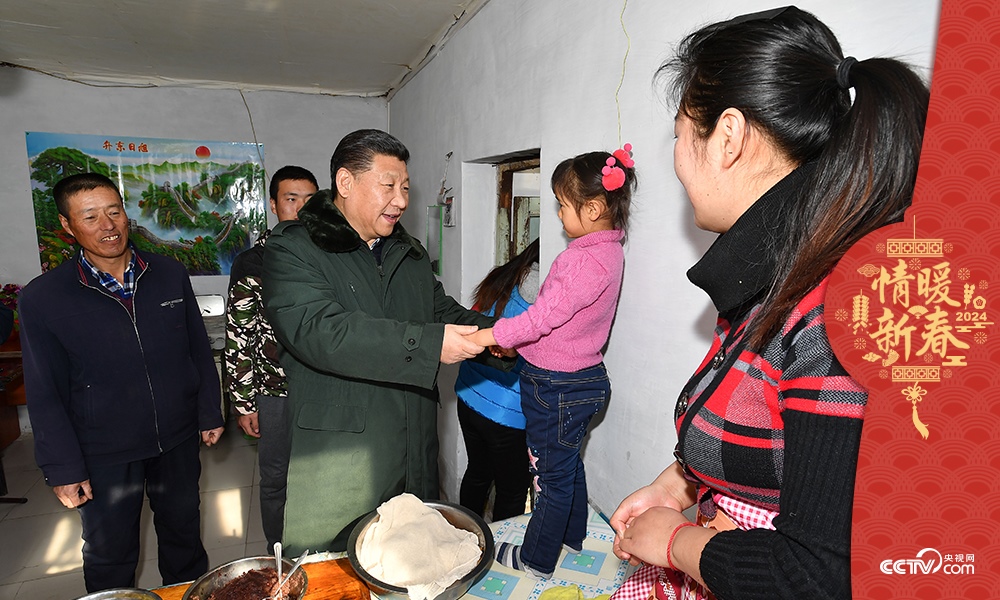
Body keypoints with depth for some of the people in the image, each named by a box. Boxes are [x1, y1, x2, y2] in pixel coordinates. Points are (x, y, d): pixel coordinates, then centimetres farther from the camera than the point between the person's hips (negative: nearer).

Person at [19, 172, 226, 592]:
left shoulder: (170, 274, -5)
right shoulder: (42, 298, -10)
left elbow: (199, 350, 2)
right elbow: (45, 395, -6)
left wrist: (210, 414, 3)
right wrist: (63, 469, -5)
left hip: (177, 439, 2)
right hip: (104, 454, -2)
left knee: (183, 534, 22)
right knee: (109, 557, 18)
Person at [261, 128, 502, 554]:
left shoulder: (411, 254, 14)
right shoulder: (292, 248, -8)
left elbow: (443, 310, 22)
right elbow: (318, 330, -23)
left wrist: (491, 331, 1)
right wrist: (428, 344, -27)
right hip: (335, 464, -5)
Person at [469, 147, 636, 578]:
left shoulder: (588, 259, -26)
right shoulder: (607, 250, 5)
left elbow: (545, 315, -29)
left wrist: (489, 336, -25)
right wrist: (515, 341, 12)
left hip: (557, 387, -10)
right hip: (583, 377, 10)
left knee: (551, 473, 9)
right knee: (568, 462, 26)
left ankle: (536, 560, 30)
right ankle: (572, 535, 47)